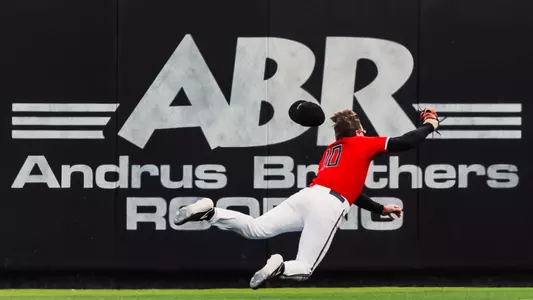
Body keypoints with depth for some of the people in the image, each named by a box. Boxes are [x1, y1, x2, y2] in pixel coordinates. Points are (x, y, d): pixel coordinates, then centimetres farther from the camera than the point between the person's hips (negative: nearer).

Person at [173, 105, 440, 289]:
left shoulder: (331, 149, 36)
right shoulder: (364, 143, 16)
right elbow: (405, 143, 9)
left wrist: (381, 209, 45)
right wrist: (429, 125, 27)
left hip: (307, 195, 6)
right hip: (328, 207, -6)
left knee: (255, 228, -5)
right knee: (303, 269, -3)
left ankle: (209, 213, -25)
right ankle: (279, 268, -34)